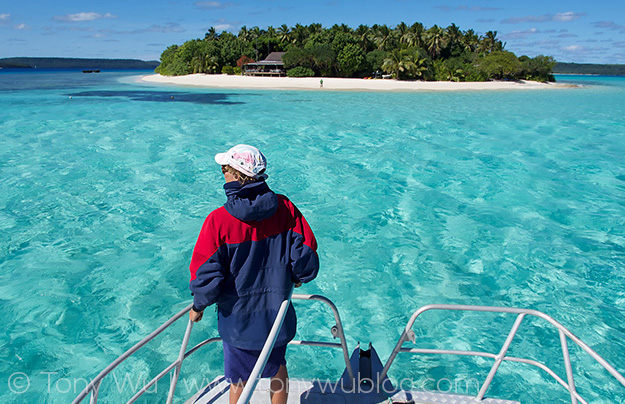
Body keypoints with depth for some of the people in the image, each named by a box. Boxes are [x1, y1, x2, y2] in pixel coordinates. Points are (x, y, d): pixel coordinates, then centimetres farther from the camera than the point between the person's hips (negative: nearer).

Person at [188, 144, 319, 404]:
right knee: (277, 368, 28)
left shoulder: (218, 220, -21)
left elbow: (207, 275, -17)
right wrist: (297, 278, 14)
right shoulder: (285, 208, -12)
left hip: (239, 319, -3)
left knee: (238, 383, 20)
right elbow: (306, 254, -7)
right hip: (278, 315, 4)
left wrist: (198, 307, 2)